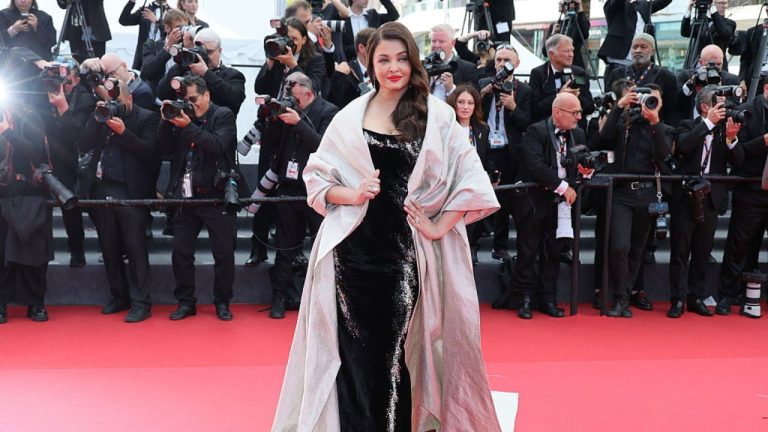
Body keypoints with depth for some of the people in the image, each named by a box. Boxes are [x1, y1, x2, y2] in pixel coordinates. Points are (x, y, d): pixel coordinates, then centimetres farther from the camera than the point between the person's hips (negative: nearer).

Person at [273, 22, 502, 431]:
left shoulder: (437, 115, 2)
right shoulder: (350, 116, 6)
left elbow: (471, 180, 1)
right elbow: (316, 176, 10)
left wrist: (439, 227, -5)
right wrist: (351, 194, -8)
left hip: (406, 249, -1)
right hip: (353, 248, 1)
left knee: (399, 350, 4)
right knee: (356, 351, 4)